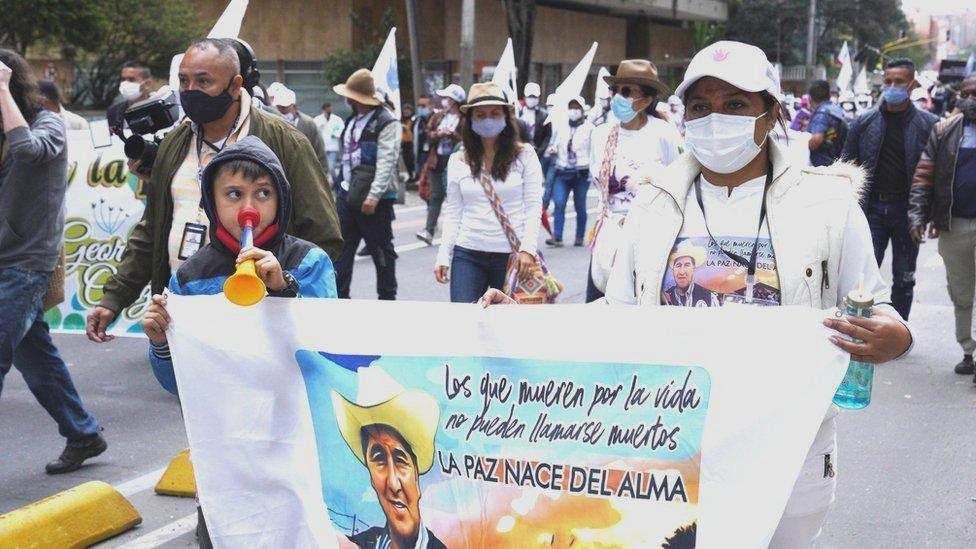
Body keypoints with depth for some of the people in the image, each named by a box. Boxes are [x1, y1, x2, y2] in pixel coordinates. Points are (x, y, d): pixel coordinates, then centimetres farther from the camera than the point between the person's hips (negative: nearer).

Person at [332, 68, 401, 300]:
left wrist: (374, 196, -24)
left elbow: (386, 162, -18)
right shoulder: (352, 120, 15)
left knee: (381, 250, 4)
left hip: (373, 197, -8)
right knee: (341, 248, 6)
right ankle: (339, 296, 11)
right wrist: (343, 184, 14)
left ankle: (387, 298, 16)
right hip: (347, 192, 8)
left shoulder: (387, 123, -12)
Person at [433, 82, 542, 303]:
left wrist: (528, 248, -13)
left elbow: (533, 206, -2)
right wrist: (443, 256, 3)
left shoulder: (524, 155, 1)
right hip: (467, 254, 2)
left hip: (511, 255, -1)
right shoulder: (458, 161, 7)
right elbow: (453, 213, 10)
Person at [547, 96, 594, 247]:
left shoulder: (589, 128, 3)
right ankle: (557, 237, -11)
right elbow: (553, 145, 24)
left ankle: (579, 237, 14)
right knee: (559, 203, -10)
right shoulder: (561, 128, 15)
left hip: (581, 172, -3)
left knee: (580, 206, 4)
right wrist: (552, 150, 1)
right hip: (562, 171, 3)